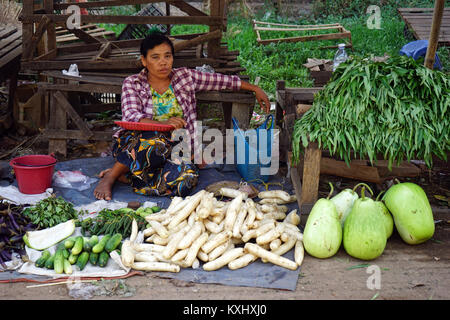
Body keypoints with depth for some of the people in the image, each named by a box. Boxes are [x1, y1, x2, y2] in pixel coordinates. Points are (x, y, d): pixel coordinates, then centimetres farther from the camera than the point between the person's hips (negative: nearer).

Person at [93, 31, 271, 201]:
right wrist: (163, 124, -31)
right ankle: (110, 176, -23)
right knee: (156, 140, -40)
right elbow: (130, 116, -13)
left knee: (187, 175, -33)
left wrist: (255, 89, 16)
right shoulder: (133, 83, 4)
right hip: (134, 146, -3)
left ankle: (124, 175, -20)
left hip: (176, 150, 3)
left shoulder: (185, 76, 12)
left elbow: (223, 80, 18)